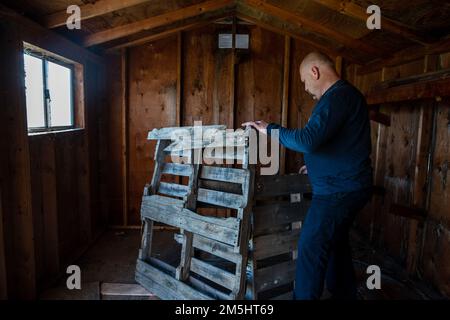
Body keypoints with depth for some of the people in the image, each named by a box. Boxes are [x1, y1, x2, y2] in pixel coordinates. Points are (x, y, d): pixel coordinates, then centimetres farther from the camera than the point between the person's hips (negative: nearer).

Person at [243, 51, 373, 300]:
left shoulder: (338, 96, -18)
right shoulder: (345, 94, 15)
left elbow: (308, 139, -30)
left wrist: (270, 129, -18)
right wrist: (316, 163, 28)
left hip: (338, 191, -10)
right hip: (345, 187, 10)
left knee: (311, 249, -3)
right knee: (336, 243, 20)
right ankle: (344, 293, 36)